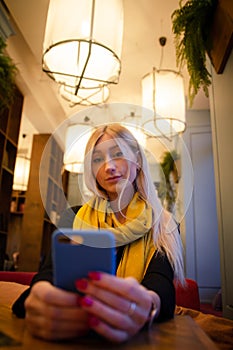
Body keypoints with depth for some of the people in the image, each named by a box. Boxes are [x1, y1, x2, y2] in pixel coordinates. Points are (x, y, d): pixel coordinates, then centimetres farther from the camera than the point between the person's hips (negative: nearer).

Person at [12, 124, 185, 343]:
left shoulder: (162, 224, -1)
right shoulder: (76, 218, 4)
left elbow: (161, 282, -16)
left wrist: (147, 304, -39)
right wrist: (41, 294, -33)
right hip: (80, 334, 1)